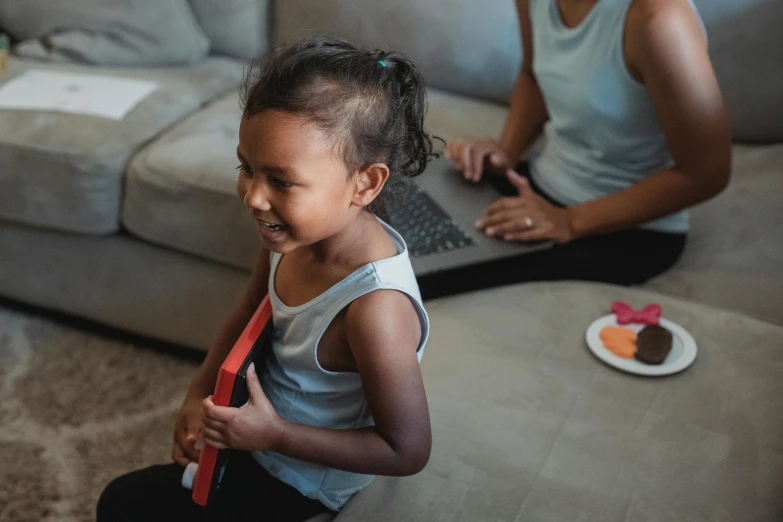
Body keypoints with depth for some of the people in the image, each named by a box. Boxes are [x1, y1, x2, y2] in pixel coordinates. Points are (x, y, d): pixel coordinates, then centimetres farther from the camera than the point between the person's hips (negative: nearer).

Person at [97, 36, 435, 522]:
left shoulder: (375, 308, -41)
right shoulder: (296, 229, -19)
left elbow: (408, 451, -29)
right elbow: (251, 310, 3)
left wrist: (274, 435, -30)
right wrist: (199, 395, -6)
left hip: (302, 476, -6)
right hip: (264, 405, 6)